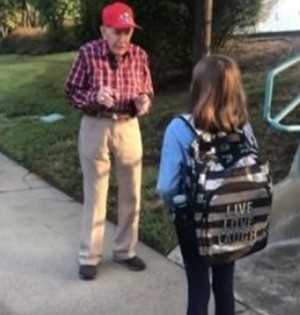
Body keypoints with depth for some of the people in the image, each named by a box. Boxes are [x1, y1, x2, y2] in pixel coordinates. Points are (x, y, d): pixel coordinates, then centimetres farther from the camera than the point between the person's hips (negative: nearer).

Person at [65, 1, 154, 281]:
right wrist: (95, 96, -25)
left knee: (131, 195, 12)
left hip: (128, 128, 3)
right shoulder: (88, 53, -13)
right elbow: (71, 91, -6)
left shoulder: (140, 56, -4)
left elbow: (147, 92, 6)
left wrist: (144, 102, -17)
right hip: (95, 128, -3)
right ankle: (88, 257, 22)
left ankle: (125, 250, 32)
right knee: (95, 196, 6)